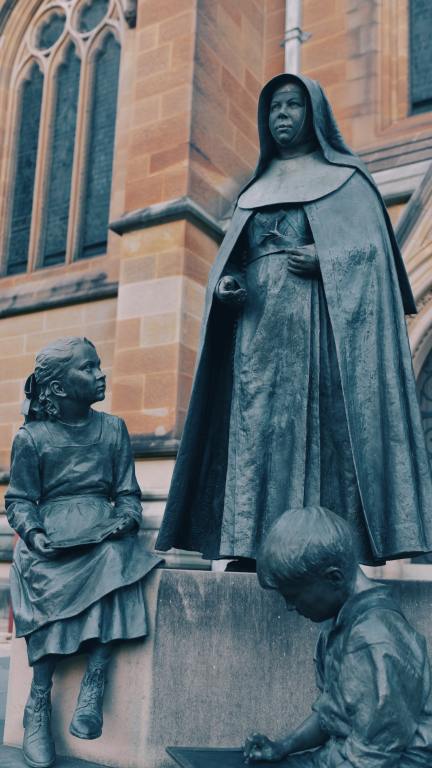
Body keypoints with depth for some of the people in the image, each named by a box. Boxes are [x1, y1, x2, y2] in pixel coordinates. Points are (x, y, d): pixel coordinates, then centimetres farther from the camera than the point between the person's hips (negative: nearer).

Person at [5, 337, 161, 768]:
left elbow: (127, 491, 12)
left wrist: (127, 517, -9)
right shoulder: (31, 438, 3)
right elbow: (19, 500, 4)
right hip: (52, 537, -2)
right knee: (53, 588, -28)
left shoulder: (113, 429, 12)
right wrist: (32, 531, -15)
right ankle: (37, 708, -12)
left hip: (102, 529, 2)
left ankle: (93, 685, -24)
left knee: (113, 557, -31)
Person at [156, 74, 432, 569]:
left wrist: (323, 259, -17)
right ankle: (254, 543, -5)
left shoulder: (345, 176, 11)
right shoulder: (256, 187, 24)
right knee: (256, 426, -5)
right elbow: (229, 254, 17)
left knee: (323, 422, -12)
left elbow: (372, 246, 0)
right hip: (258, 322, 4)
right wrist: (223, 282, -4)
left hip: (319, 318, -4)